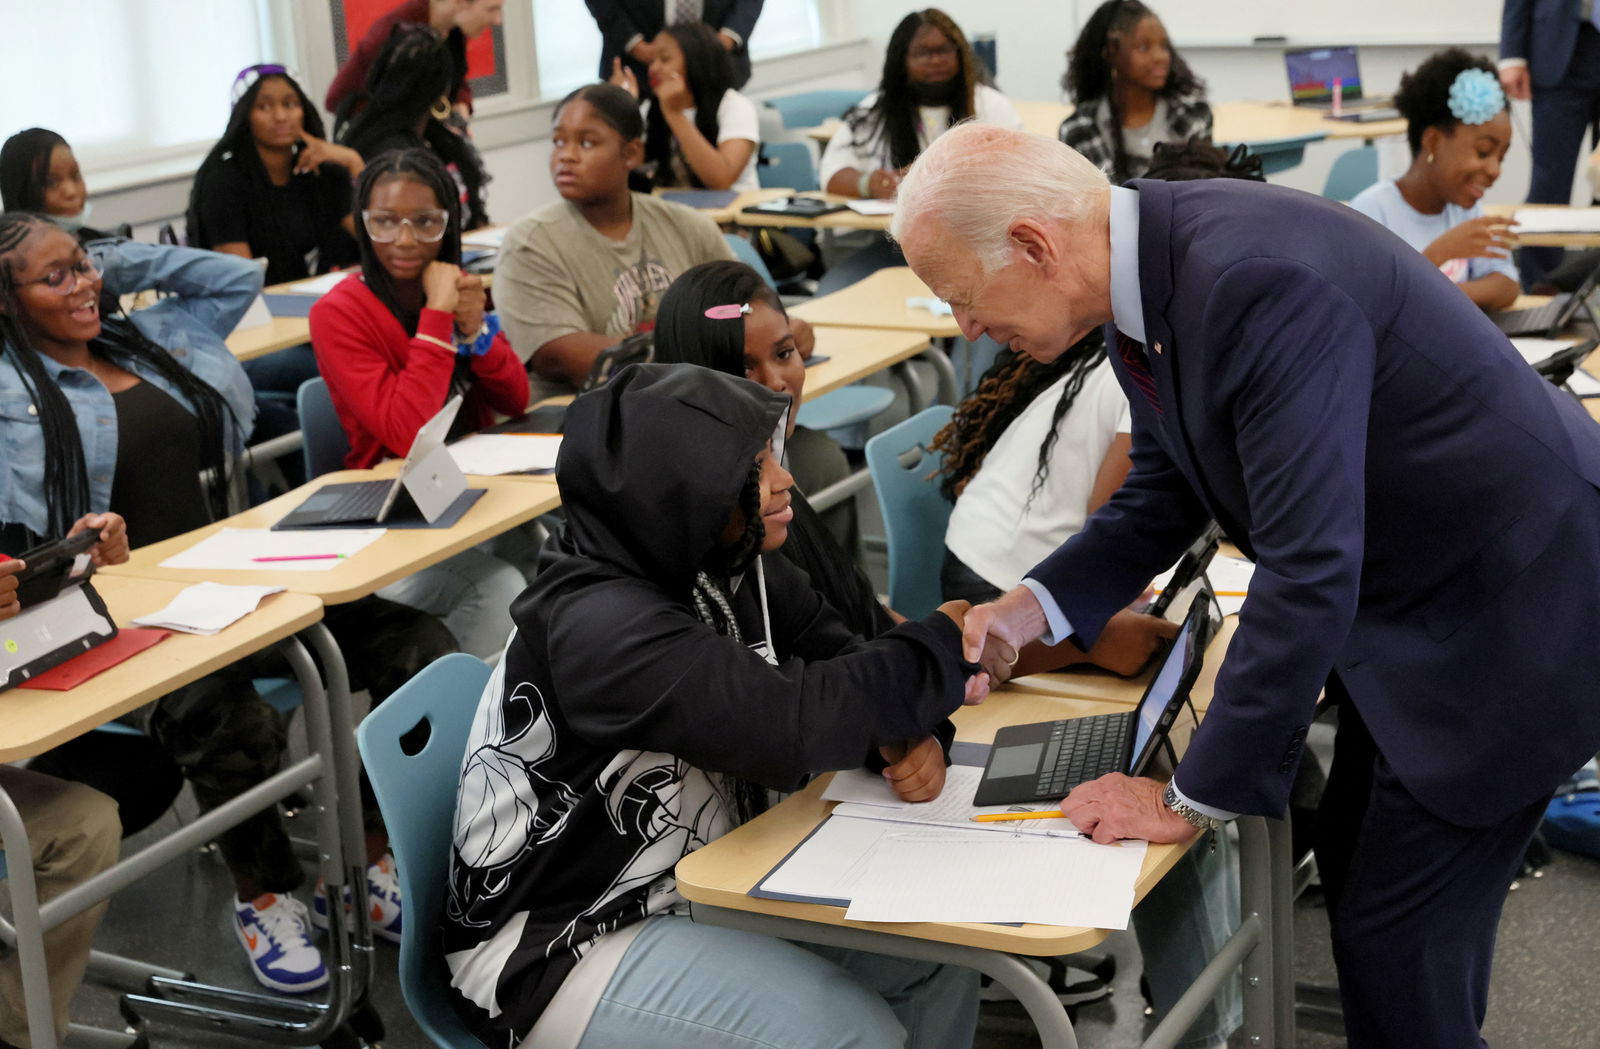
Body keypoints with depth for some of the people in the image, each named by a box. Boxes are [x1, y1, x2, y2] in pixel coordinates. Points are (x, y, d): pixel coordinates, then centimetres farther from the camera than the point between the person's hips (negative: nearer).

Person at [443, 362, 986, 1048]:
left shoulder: (735, 571, -2)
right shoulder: (603, 628, -29)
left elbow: (838, 664, 3)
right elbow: (794, 722, -35)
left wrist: (904, 737, -20)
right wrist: (941, 645, -20)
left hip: (702, 884, 9)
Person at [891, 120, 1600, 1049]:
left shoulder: (1259, 280, -33)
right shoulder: (1149, 273, -4)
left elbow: (1310, 569, -34)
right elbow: (1166, 490, 11)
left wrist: (1192, 800, -25)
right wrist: (1029, 610, -5)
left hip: (1512, 601, -9)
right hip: (1405, 593, 9)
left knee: (1399, 936, -2)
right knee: (1355, 869, 19)